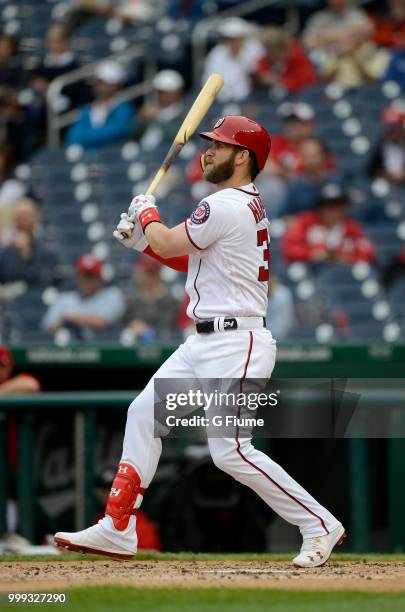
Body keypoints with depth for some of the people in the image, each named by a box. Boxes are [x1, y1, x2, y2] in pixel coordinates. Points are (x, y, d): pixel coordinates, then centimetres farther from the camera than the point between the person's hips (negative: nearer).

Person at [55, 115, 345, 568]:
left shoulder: (226, 207, -16)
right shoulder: (248, 205, 15)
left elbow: (167, 244, -7)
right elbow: (195, 260, 23)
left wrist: (147, 213, 13)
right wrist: (143, 239, 15)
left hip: (235, 343, -11)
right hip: (206, 342, 11)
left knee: (230, 451, -13)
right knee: (145, 412, 12)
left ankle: (319, 525, -5)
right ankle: (117, 530, 15)